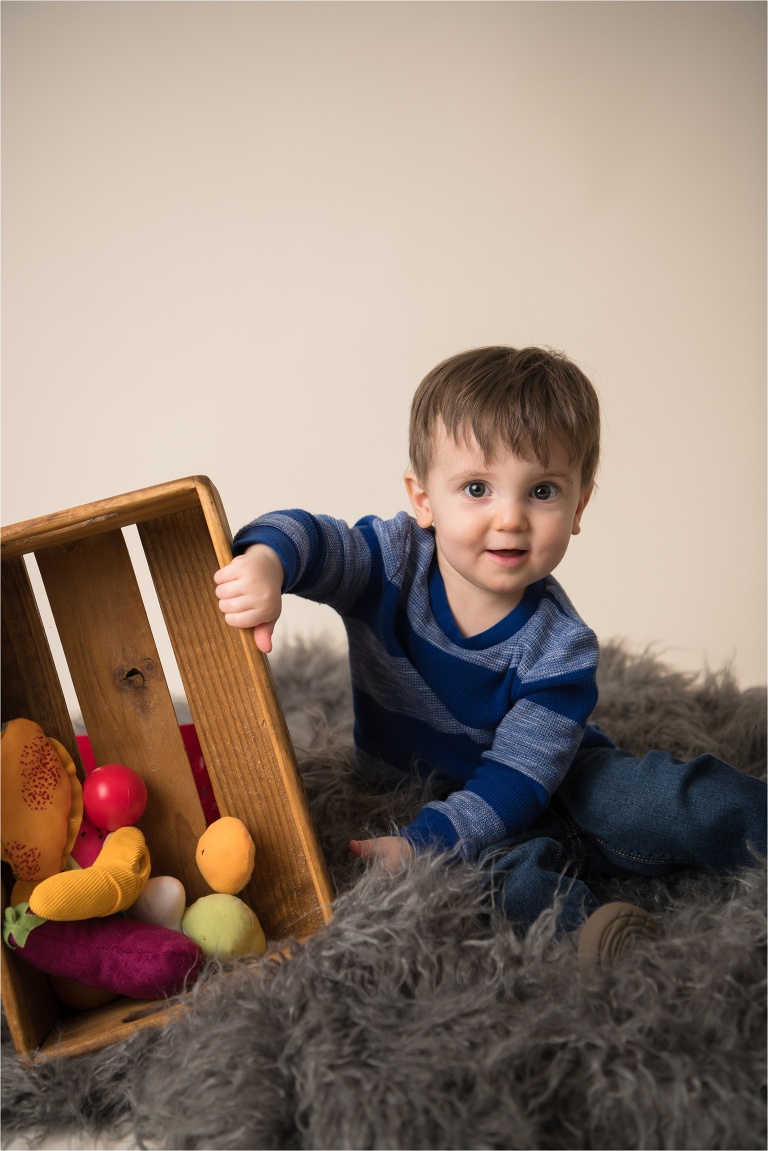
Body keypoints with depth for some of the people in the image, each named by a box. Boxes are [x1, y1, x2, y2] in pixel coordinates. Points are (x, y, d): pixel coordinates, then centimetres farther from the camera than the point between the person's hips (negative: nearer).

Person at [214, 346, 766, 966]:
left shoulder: (559, 648, -22)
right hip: (417, 793, 0)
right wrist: (268, 559, -53)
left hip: (549, 781, 0)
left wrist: (421, 842, -35)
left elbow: (515, 780, -24)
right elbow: (313, 538, -27)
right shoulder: (392, 560, -17)